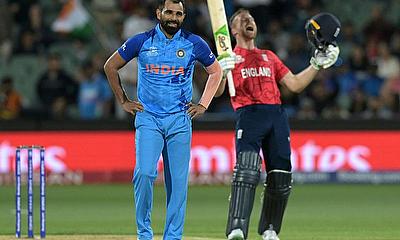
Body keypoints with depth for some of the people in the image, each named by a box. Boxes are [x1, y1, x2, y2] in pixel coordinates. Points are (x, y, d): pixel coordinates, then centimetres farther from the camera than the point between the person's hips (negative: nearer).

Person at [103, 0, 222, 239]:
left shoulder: (194, 43, 3)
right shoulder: (142, 42, 0)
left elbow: (216, 71, 17)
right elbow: (111, 66, 12)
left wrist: (203, 104, 9)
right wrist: (124, 101, 9)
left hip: (180, 120, 1)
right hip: (148, 119, -1)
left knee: (178, 180, 0)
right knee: (145, 173, -17)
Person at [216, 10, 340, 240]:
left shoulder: (269, 57, 28)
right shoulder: (230, 58, 14)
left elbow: (295, 84, 24)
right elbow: (217, 92, -1)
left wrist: (318, 63, 18)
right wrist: (221, 72, -22)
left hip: (277, 115, 5)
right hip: (249, 115, -5)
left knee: (281, 178, 1)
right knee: (247, 170, -24)